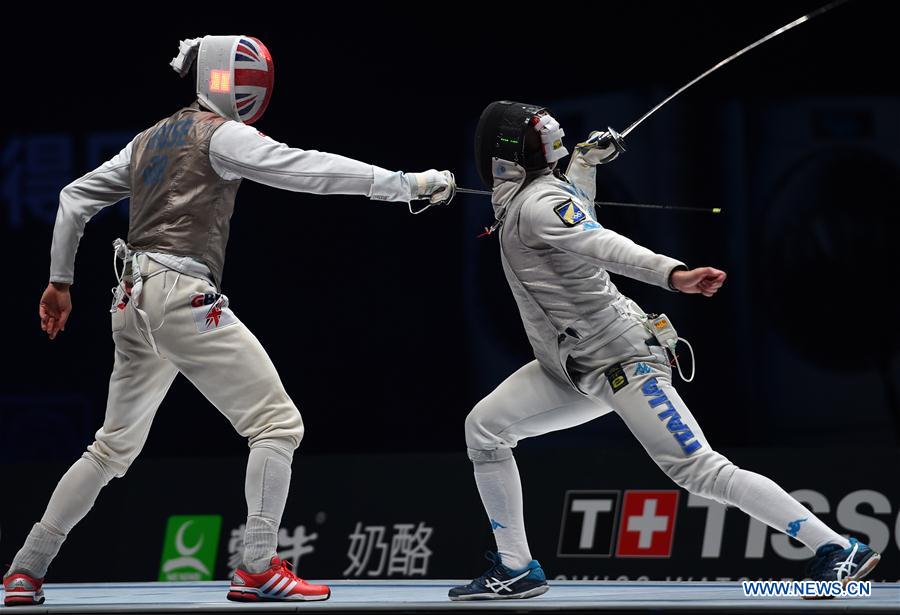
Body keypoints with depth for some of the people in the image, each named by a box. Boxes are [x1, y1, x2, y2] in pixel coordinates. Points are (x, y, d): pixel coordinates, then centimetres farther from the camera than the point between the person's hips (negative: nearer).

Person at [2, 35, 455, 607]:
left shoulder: (150, 140, 20)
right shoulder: (221, 135, -5)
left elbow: (75, 198, 24)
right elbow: (306, 168, -16)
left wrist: (60, 281, 30)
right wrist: (408, 183, -20)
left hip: (135, 303, 8)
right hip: (184, 297, -8)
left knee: (114, 448, 20)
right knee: (279, 425, -5)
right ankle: (258, 570, -13)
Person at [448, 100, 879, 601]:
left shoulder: (537, 204, -16)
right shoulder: (528, 198, 12)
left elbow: (603, 244, -33)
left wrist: (671, 274, -48)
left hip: (621, 361, -10)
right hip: (576, 368, 10)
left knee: (700, 471, -16)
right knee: (484, 429, 4)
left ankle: (841, 551, -14)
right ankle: (516, 569, 8)